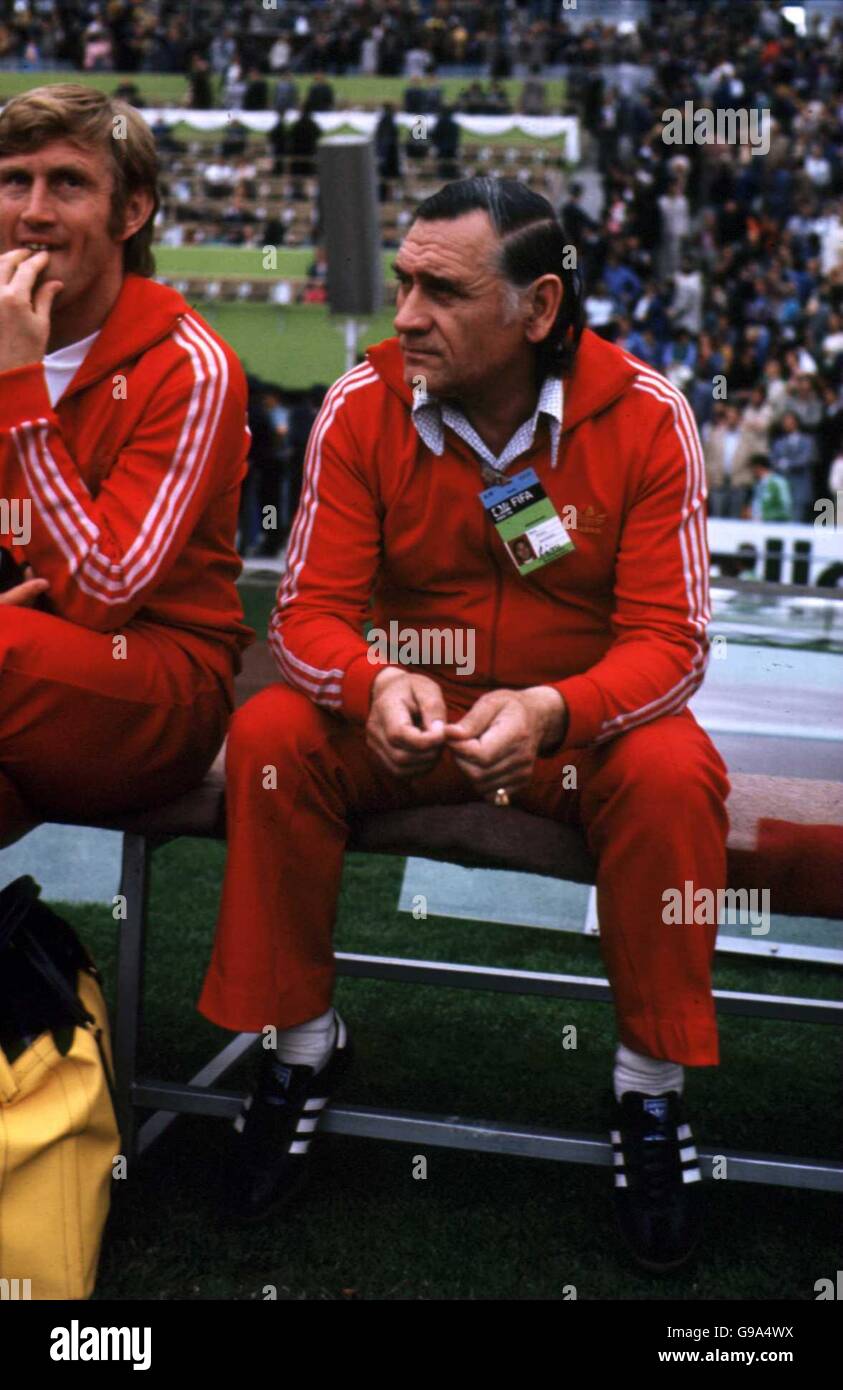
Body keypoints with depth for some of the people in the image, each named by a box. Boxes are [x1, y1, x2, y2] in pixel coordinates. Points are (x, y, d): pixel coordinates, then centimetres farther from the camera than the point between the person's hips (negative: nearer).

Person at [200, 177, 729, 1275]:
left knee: (673, 771, -31)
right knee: (270, 737, -24)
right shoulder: (363, 404, -10)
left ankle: (653, 1086, -10)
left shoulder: (644, 416, -15)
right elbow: (310, 609, -11)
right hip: (405, 716, 2)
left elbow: (668, 640, -16)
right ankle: (302, 1042, -3)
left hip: (583, 721, -1)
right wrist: (374, 685, -35)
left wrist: (551, 711, -37)